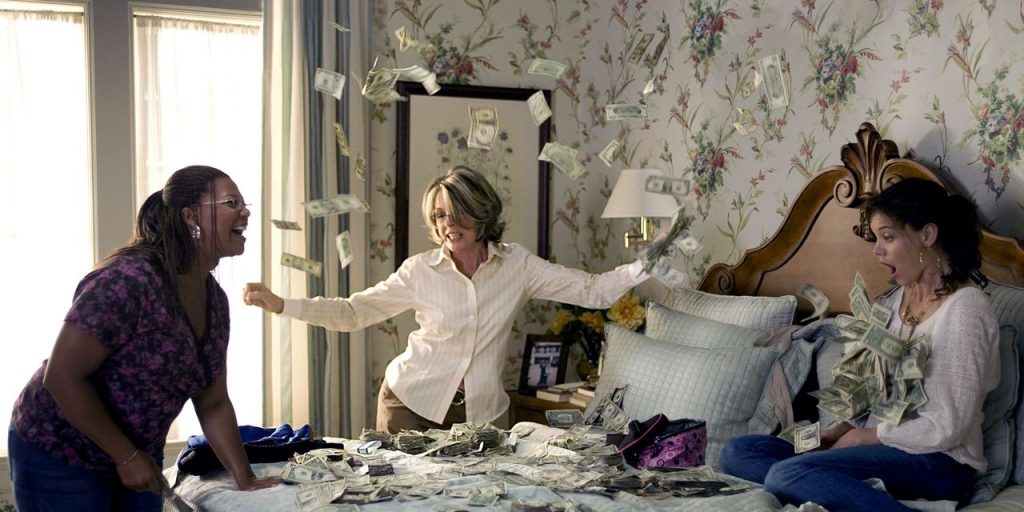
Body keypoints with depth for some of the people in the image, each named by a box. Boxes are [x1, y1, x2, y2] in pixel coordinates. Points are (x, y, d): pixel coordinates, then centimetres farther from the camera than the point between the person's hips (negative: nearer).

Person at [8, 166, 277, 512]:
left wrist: (246, 480, -2)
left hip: (138, 455, 7)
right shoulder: (129, 280, -25)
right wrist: (127, 457, -21)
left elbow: (213, 404, 5)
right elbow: (62, 377, -25)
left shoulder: (214, 300, -1)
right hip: (58, 458, -7)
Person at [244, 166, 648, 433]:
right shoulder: (420, 271, -6)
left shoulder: (517, 265, -4)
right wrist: (279, 304, -15)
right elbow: (351, 312, -4)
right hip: (411, 405, 0)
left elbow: (593, 290, -6)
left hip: (481, 413, 1)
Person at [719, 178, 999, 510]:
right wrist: (844, 429, -1)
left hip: (937, 462, -10)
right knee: (737, 452, -5)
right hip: (883, 444, 10)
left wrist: (866, 436, -8)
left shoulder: (964, 309, -14)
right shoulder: (898, 299, 12)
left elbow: (947, 429, -17)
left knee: (789, 475, -30)